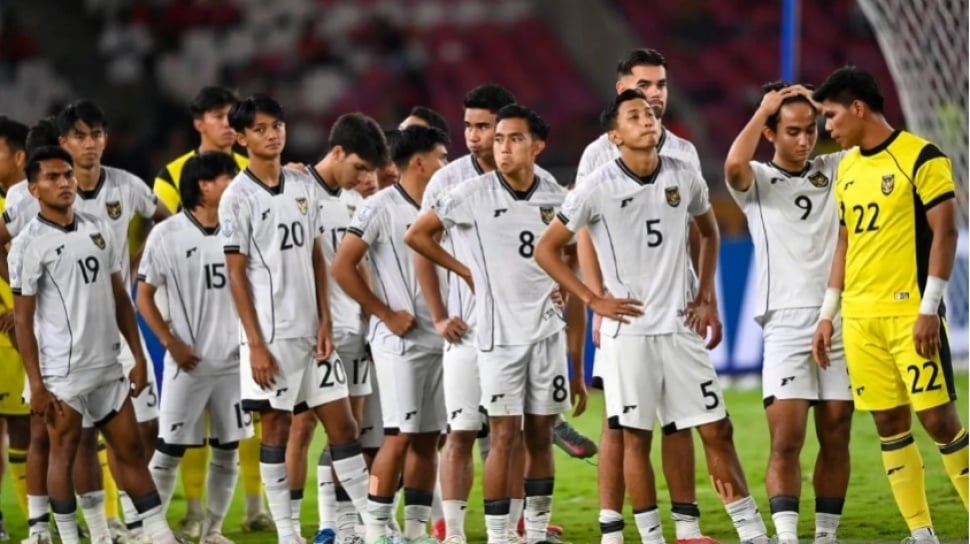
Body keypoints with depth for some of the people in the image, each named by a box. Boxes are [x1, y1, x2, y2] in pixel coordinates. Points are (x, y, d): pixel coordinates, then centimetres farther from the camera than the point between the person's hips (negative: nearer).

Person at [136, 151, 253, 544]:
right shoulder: (167, 235, -7)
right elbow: (144, 295, -2)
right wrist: (171, 343, -8)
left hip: (234, 360, 4)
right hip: (189, 362, -4)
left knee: (228, 449, 7)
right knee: (169, 449, -2)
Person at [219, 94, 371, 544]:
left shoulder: (303, 185, 9)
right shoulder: (238, 197, -7)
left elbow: (316, 257, 12)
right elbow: (237, 274, -8)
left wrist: (325, 322, 4)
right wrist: (255, 343, -12)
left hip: (311, 330, 5)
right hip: (271, 334, -5)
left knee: (341, 423, 5)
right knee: (276, 429, 1)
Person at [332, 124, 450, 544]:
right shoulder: (381, 208, -9)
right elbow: (342, 268, -12)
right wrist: (386, 314, -11)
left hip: (439, 340, 7)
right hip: (400, 342, -7)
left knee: (428, 438, 7)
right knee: (399, 437, -9)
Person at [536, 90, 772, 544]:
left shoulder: (684, 177, 2)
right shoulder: (599, 188, -8)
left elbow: (709, 233, 21)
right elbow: (545, 250, -2)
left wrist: (706, 294, 10)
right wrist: (592, 300, -7)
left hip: (681, 326, 3)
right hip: (629, 328, -3)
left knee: (716, 430, 3)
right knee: (635, 437, 1)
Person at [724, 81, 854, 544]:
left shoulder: (834, 170, 13)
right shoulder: (757, 181, 2)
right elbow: (734, 164, -20)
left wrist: (821, 106, 2)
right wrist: (764, 108, -8)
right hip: (787, 324, -3)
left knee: (836, 440, 5)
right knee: (786, 441, -12)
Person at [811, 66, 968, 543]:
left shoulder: (920, 158, -8)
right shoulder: (847, 168, 13)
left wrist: (929, 309, -17)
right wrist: (828, 313, 15)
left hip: (910, 315, -7)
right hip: (860, 318, 7)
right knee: (889, 424, 5)